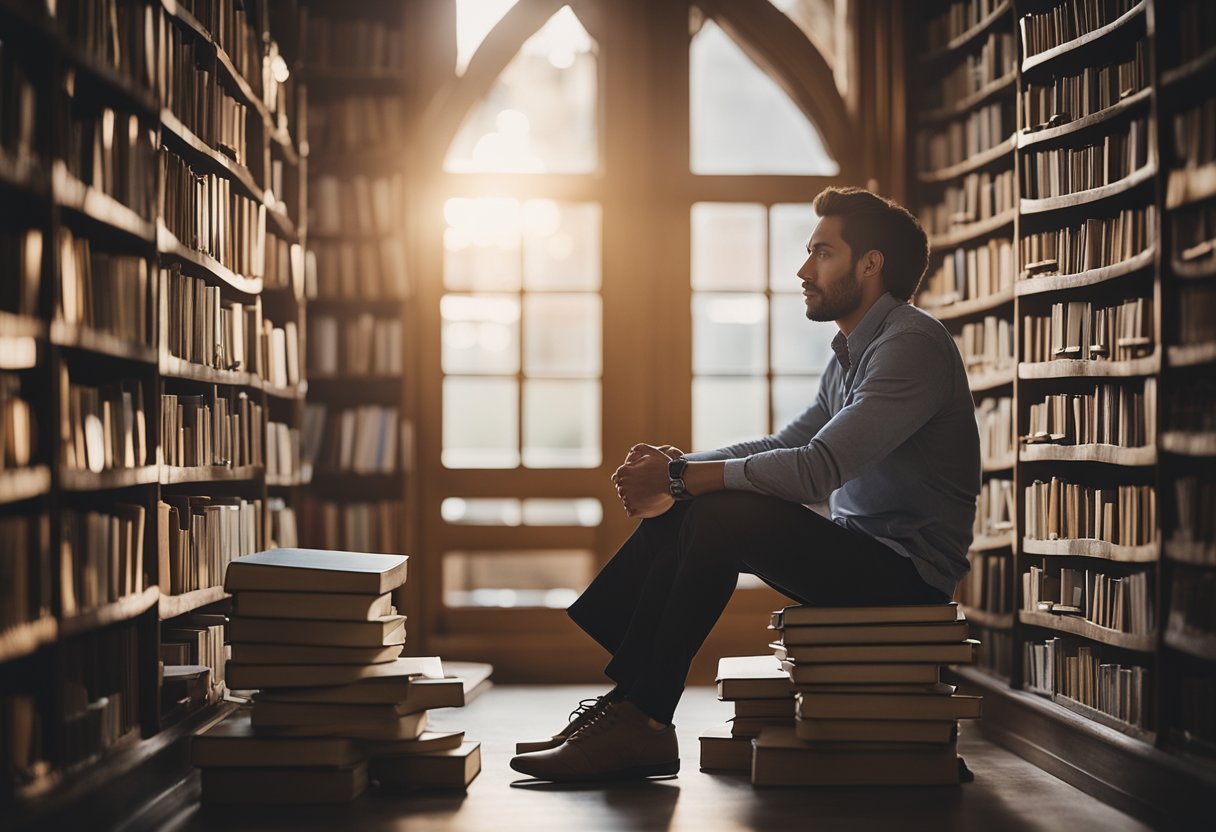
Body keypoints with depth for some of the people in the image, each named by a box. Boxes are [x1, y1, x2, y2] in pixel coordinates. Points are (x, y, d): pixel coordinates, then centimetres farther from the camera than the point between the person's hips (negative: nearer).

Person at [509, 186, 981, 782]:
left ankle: (642, 720, -20)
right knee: (683, 510, 0)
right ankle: (626, 703, -9)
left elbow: (816, 467, -26)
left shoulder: (912, 344, -16)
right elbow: (785, 445, 16)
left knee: (721, 517, -25)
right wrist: (678, 466, -1)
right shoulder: (852, 353, 18)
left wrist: (680, 477, -21)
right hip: (860, 555, 10)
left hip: (906, 572, -10)